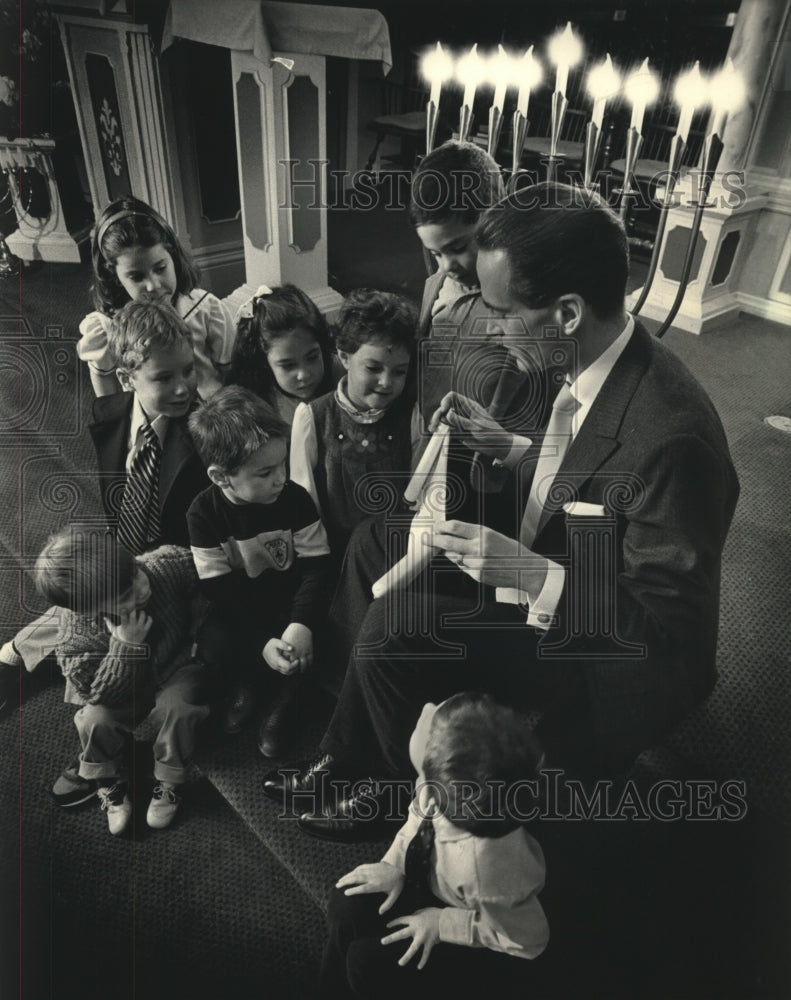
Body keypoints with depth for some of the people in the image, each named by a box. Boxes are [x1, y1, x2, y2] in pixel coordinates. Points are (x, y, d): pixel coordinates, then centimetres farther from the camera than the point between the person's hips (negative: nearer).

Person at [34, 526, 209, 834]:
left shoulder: (169, 564, -31)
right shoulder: (76, 634, -30)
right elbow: (99, 693, -24)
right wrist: (126, 646, -36)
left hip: (178, 665, 0)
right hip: (124, 685, 0)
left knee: (177, 707, -26)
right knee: (95, 720, -23)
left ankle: (169, 782, 2)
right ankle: (111, 784, 9)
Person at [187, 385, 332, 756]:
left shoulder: (296, 499, -15)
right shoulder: (204, 513, -17)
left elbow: (316, 568, -13)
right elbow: (220, 591, -17)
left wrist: (301, 624, -30)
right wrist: (261, 644, -27)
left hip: (289, 601, 1)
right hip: (238, 607, 0)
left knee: (302, 646, -26)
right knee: (214, 645, -27)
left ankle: (282, 697, 7)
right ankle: (246, 682, 8)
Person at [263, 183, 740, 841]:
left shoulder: (671, 438, -33)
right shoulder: (589, 372, -7)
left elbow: (672, 627, -24)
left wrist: (532, 574, -33)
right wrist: (508, 447, -4)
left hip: (614, 668, -8)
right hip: (549, 602, 8)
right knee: (391, 619, 0)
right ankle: (351, 763, 24)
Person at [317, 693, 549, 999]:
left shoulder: (484, 862, -44)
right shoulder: (439, 788, -30)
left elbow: (528, 936, -23)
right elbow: (419, 818, -3)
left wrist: (442, 924, -19)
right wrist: (394, 866, -15)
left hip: (494, 952, -5)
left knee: (367, 962, -13)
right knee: (347, 908, -6)